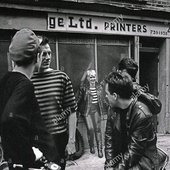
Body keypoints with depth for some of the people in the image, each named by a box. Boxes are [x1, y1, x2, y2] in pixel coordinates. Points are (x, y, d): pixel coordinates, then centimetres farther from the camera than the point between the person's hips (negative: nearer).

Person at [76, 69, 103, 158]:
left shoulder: (98, 86, 8)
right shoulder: (83, 87, -8)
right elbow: (78, 98, -3)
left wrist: (101, 109, 18)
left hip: (96, 110, 4)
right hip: (87, 110, -4)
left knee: (98, 129, 0)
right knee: (90, 129, -12)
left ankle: (100, 149, 8)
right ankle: (91, 146, 13)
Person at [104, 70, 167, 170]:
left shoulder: (142, 115, -22)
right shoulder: (113, 113, -2)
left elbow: (133, 152, -20)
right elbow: (109, 140, 0)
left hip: (141, 160, -5)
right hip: (121, 155, 6)